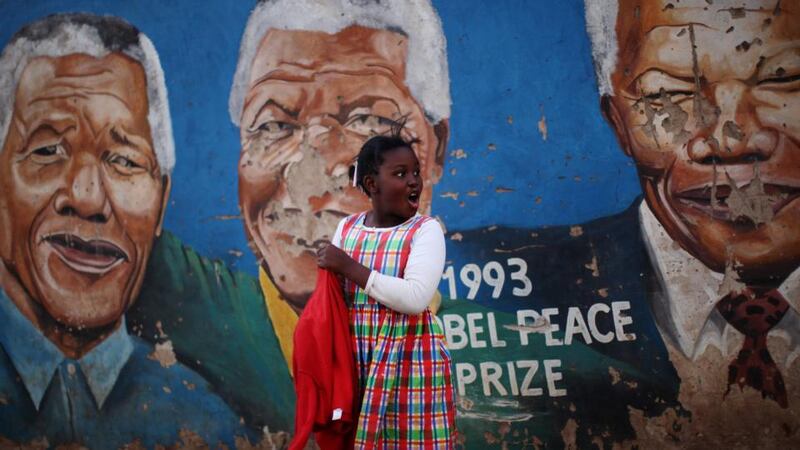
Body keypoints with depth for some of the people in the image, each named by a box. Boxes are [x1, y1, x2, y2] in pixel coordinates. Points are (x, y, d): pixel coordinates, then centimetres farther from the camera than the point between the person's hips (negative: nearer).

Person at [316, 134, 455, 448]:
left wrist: (350, 267, -18)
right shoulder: (347, 228, 6)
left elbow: (416, 298, -21)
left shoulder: (426, 230, -7)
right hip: (358, 360, 4)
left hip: (410, 358, -4)